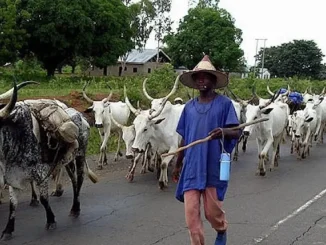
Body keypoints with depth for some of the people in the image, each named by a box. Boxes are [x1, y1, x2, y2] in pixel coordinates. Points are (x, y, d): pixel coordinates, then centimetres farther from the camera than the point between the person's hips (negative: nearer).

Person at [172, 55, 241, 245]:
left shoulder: (224, 103, -3)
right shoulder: (189, 107, 9)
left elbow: (237, 133, -7)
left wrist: (224, 132, -30)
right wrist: (178, 165, 18)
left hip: (214, 167, -3)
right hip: (191, 168, 4)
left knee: (213, 211, 7)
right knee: (191, 212, -1)